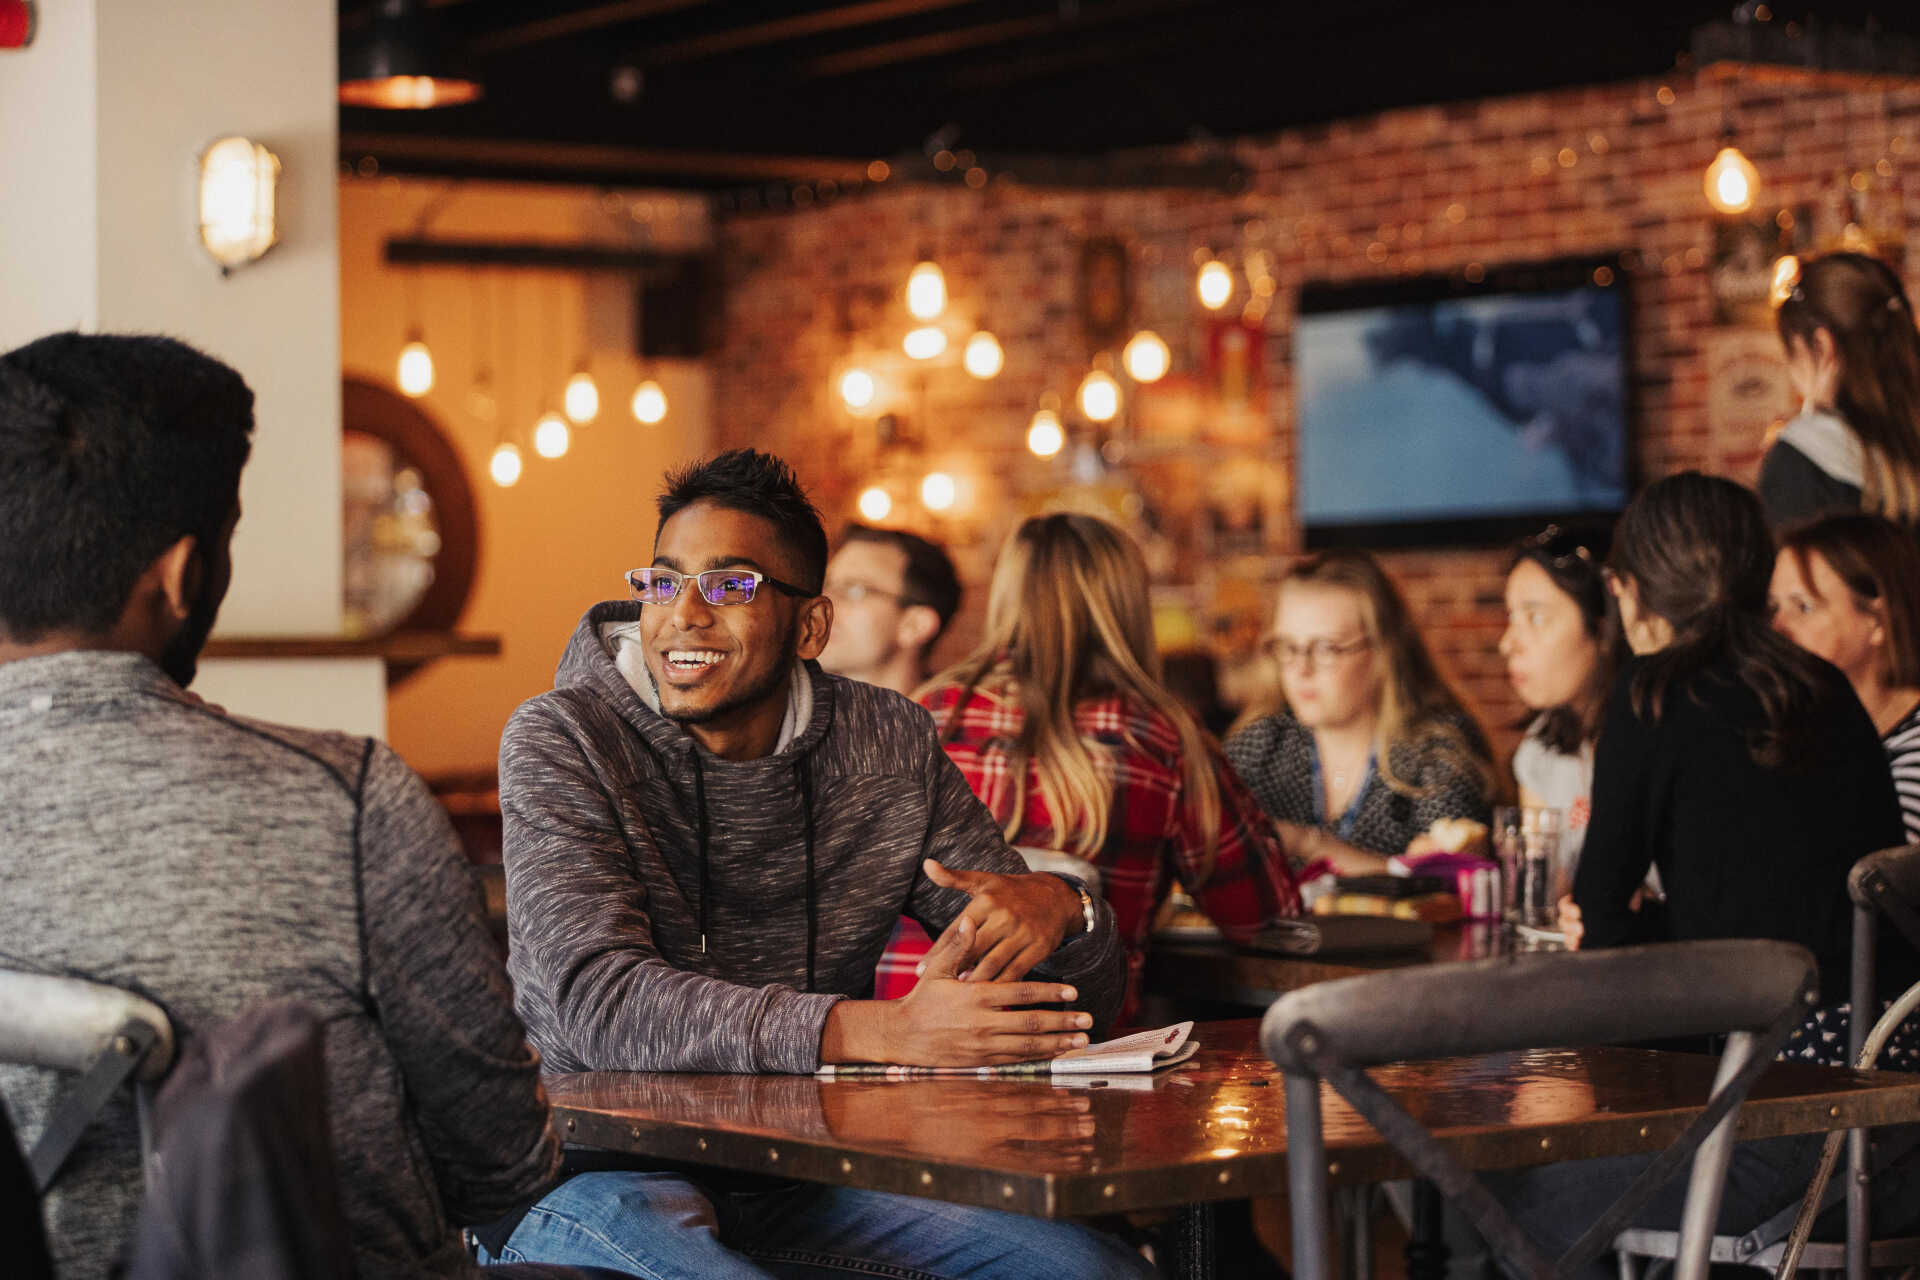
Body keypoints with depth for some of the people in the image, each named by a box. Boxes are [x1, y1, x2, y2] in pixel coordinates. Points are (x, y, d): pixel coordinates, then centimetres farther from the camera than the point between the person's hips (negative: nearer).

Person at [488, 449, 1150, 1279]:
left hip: (805, 1165, 3)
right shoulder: (562, 742, -7)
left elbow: (1077, 1009, 6)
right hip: (600, 1170, -3)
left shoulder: (887, 743, 5)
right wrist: (881, 1030, -35)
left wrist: (1061, 912, -20)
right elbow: (597, 1001, -24)